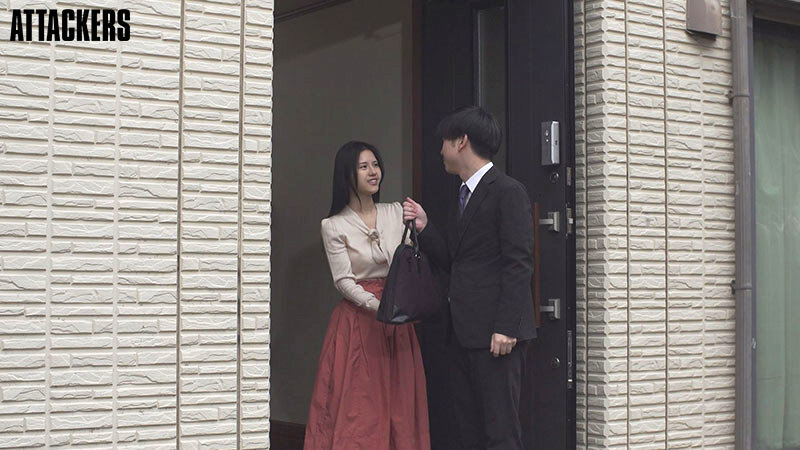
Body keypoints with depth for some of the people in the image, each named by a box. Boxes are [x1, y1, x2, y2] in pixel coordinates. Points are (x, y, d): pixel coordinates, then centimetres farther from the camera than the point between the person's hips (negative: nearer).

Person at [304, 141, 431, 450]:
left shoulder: (396, 213, 9)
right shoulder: (333, 226, -1)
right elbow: (344, 281, -8)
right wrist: (377, 306, -21)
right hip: (358, 319, -3)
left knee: (398, 400, 5)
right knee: (357, 403, -2)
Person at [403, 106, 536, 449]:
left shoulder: (508, 192, -8)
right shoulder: (462, 196, 20)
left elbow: (519, 264, -14)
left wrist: (506, 327, -20)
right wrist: (424, 227, 7)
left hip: (495, 331, -9)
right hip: (463, 331, 9)